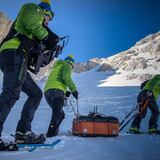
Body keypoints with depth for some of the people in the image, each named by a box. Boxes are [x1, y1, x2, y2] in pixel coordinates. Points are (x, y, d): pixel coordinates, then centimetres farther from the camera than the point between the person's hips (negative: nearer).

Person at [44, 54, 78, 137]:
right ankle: (51, 135, -38)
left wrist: (64, 92, 27)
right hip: (56, 90, -8)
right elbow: (66, 77, -9)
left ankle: (51, 134, 4)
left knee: (61, 114, 15)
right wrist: (74, 90, -4)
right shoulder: (67, 65, 12)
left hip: (47, 91, 8)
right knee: (58, 114, -21)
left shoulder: (56, 67, 38)